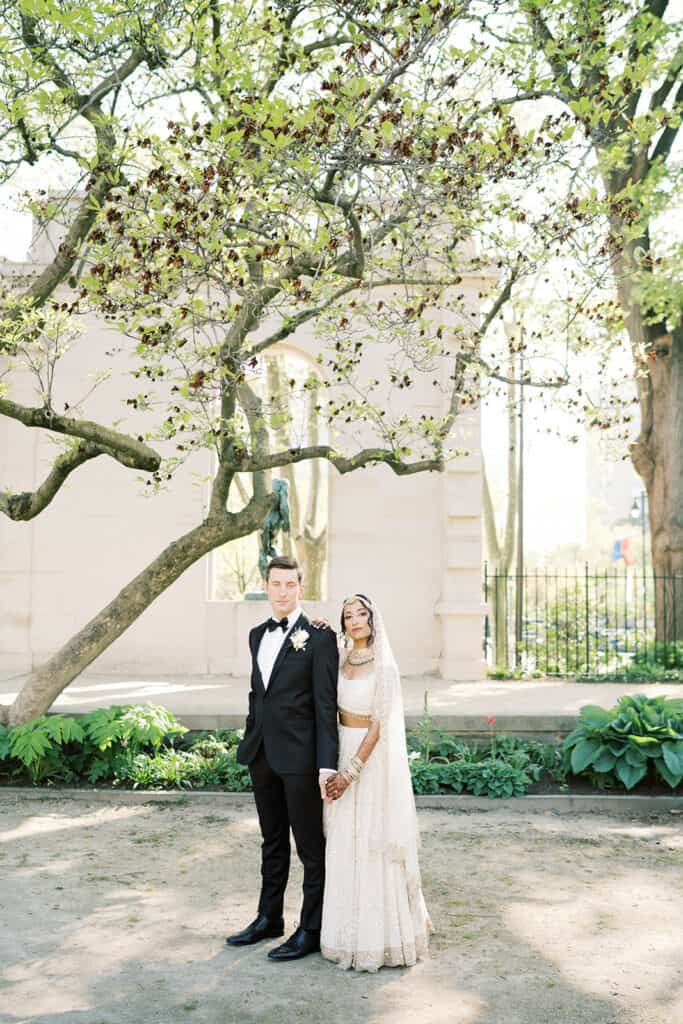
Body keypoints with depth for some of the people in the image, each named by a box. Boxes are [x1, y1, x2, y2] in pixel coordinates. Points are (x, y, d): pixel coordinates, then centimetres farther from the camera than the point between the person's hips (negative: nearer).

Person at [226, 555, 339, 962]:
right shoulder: (258, 635, 11)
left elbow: (326, 704, -14)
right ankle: (269, 917, 33)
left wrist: (328, 764, -18)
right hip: (263, 755, 7)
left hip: (300, 756, -7)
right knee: (272, 842, 19)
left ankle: (312, 930, 18)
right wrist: (250, 740, 16)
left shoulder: (319, 637, -11)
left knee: (311, 846, 5)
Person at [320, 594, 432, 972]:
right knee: (345, 844, 12)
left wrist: (351, 771, -19)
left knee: (372, 843, 0)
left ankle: (379, 936, 13)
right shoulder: (342, 661, 6)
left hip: (372, 758, -6)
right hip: (341, 751, 7)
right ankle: (350, 929, 26)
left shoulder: (384, 666, -14)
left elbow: (379, 725, -16)